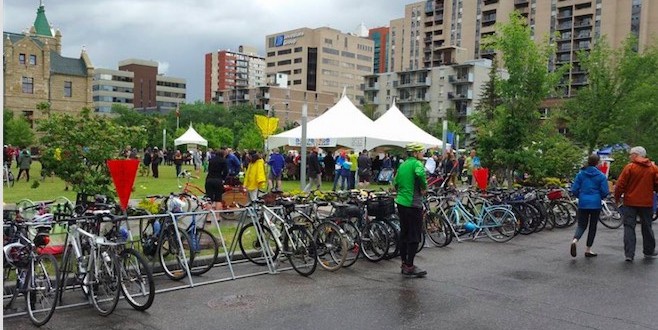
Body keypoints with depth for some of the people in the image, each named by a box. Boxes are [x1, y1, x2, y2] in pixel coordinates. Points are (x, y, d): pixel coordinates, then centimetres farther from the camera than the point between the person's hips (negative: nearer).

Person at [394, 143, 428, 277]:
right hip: (413, 204, -8)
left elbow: (396, 183, 19)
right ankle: (409, 266, 2)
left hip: (401, 202, 9)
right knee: (414, 236, -1)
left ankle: (404, 263, 22)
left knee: (404, 234, 14)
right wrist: (424, 188, -17)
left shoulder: (402, 165, 14)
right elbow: (420, 174, -33)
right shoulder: (416, 163, -11)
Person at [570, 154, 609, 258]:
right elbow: (604, 192, -6)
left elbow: (574, 190, -2)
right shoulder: (601, 176, -5)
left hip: (583, 203, 2)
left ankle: (574, 240, -20)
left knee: (581, 225, 10)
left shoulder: (580, 174, 0)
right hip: (595, 204, -2)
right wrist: (600, 197, 16)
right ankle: (588, 250, 14)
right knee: (593, 226, 11)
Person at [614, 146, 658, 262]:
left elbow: (620, 185, -10)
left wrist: (617, 198, 3)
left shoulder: (629, 167, -9)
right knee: (647, 227, 17)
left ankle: (629, 254, -5)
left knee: (629, 227, 1)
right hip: (647, 203, 3)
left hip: (630, 202, -3)